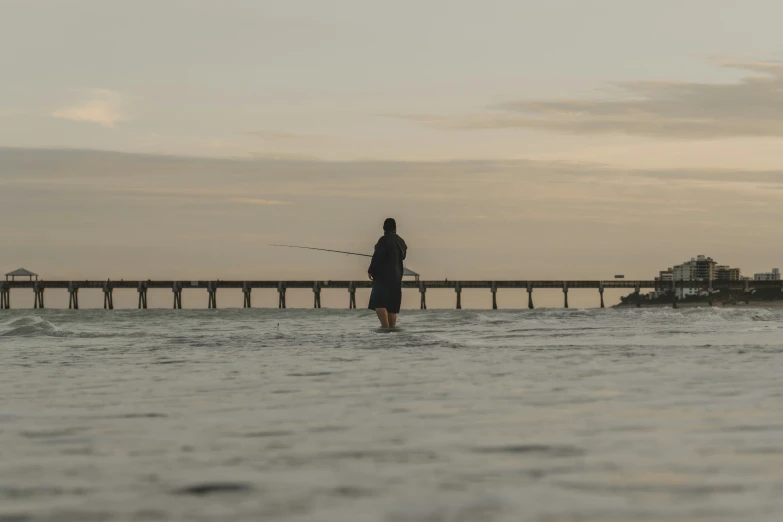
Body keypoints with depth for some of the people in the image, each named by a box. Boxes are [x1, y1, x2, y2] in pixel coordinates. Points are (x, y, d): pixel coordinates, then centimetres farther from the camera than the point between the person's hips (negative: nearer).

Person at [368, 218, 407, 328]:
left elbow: (377, 257, -17)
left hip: (383, 275, -7)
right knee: (392, 305, 10)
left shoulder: (384, 240, -12)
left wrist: (371, 271, -6)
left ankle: (385, 326, -24)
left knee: (379, 303, -11)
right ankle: (392, 328, 10)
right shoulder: (401, 241, 10)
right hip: (397, 276, 7)